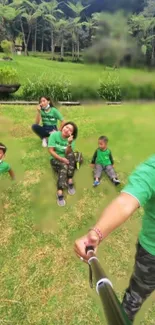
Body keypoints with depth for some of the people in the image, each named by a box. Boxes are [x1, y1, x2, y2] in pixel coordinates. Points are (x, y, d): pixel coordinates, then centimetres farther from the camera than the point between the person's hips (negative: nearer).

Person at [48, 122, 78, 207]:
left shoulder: (71, 139, -5)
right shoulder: (54, 135, -10)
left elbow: (68, 153, -18)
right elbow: (51, 150, -14)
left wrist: (69, 144, -35)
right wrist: (61, 159, -26)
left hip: (66, 160, 2)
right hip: (55, 159, -2)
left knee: (71, 154, -32)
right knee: (64, 166, -35)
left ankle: (70, 181, -32)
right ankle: (60, 192, -43)